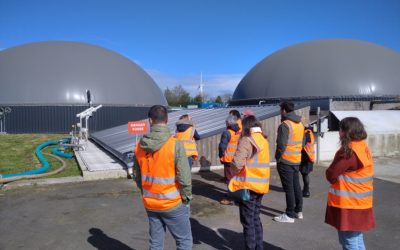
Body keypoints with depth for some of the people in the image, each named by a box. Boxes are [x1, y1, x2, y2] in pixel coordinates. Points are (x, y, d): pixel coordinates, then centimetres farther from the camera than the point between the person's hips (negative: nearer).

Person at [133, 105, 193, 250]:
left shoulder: (140, 146, -3)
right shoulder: (175, 144, -19)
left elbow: (137, 176, 7)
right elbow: (184, 177, -18)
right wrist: (186, 197, -2)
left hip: (150, 204, 5)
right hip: (173, 204, -5)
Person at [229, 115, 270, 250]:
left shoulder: (246, 140, -16)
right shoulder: (263, 139, 7)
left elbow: (237, 163, -23)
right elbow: (259, 162, 9)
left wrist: (233, 172, -4)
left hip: (248, 186, -8)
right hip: (260, 185, 8)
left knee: (248, 221, 5)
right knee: (256, 218, 20)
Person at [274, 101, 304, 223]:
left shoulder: (285, 125, -17)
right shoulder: (300, 124, 11)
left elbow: (281, 144, -20)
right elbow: (302, 143, 16)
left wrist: (278, 157, -8)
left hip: (285, 161, -8)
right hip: (297, 160, 8)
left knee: (288, 188, -2)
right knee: (296, 185, 16)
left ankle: (289, 215, 5)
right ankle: (298, 211, 26)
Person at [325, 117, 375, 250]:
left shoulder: (349, 151, -22)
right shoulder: (363, 147, 7)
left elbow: (331, 175, -19)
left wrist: (331, 174, 1)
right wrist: (340, 177, -1)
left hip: (348, 205, -9)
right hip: (359, 203, 9)